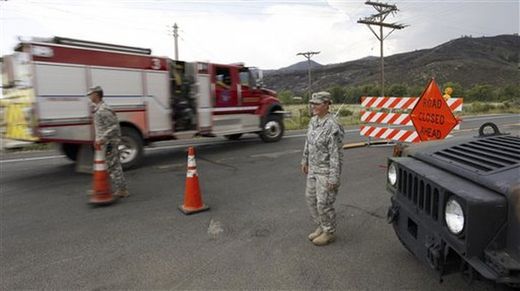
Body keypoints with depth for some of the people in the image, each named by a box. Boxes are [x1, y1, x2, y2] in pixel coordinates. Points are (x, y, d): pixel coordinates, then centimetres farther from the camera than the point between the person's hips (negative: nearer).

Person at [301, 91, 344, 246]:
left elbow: (336, 154, -22)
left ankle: (329, 233, 22)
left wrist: (334, 178, -21)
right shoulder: (314, 121, 4)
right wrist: (305, 161, 20)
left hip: (326, 171, -9)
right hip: (314, 168, 9)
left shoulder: (332, 126, -23)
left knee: (324, 203, 1)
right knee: (311, 198, 16)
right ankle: (321, 227, 33)